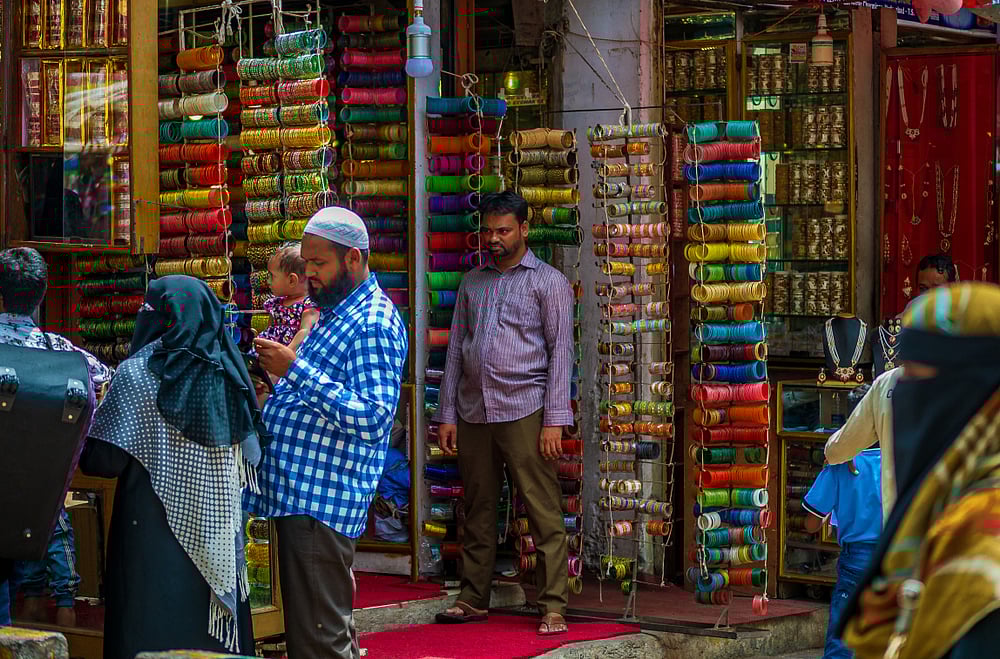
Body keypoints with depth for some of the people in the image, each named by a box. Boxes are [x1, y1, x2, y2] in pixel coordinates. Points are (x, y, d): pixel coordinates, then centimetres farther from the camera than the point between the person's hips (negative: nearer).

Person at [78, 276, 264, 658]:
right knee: (210, 626, 10)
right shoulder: (226, 374, 4)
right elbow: (247, 459, 8)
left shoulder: (138, 374, -10)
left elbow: (104, 462, -12)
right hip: (218, 539, 5)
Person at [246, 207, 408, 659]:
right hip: (299, 493, 10)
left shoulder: (374, 324, -13)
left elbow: (373, 419, -24)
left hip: (324, 499, -10)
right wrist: (281, 369, 15)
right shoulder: (333, 313, 20)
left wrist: (297, 370, -24)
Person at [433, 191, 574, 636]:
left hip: (524, 411, -4)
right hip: (473, 412, 5)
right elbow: (455, 350, 16)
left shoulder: (548, 282, 3)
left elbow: (560, 352, -2)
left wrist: (554, 420, -11)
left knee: (544, 513, -6)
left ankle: (553, 607, -4)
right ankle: (473, 599, 17)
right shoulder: (472, 283, 16)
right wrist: (447, 414, 8)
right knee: (478, 511, 10)